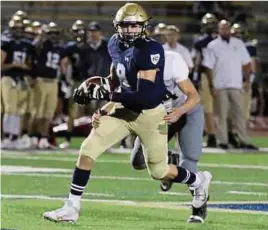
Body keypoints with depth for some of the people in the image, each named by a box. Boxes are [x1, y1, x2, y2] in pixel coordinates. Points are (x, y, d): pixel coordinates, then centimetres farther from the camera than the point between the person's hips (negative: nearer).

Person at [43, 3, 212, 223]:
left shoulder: (150, 51, -26)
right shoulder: (115, 44, -3)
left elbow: (145, 95, -31)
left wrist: (108, 95, -35)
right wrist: (96, 86, 6)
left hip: (150, 115, -6)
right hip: (124, 110, 6)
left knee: (158, 171, 9)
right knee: (87, 149, -10)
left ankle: (198, 180, 40)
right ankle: (72, 207, -3)